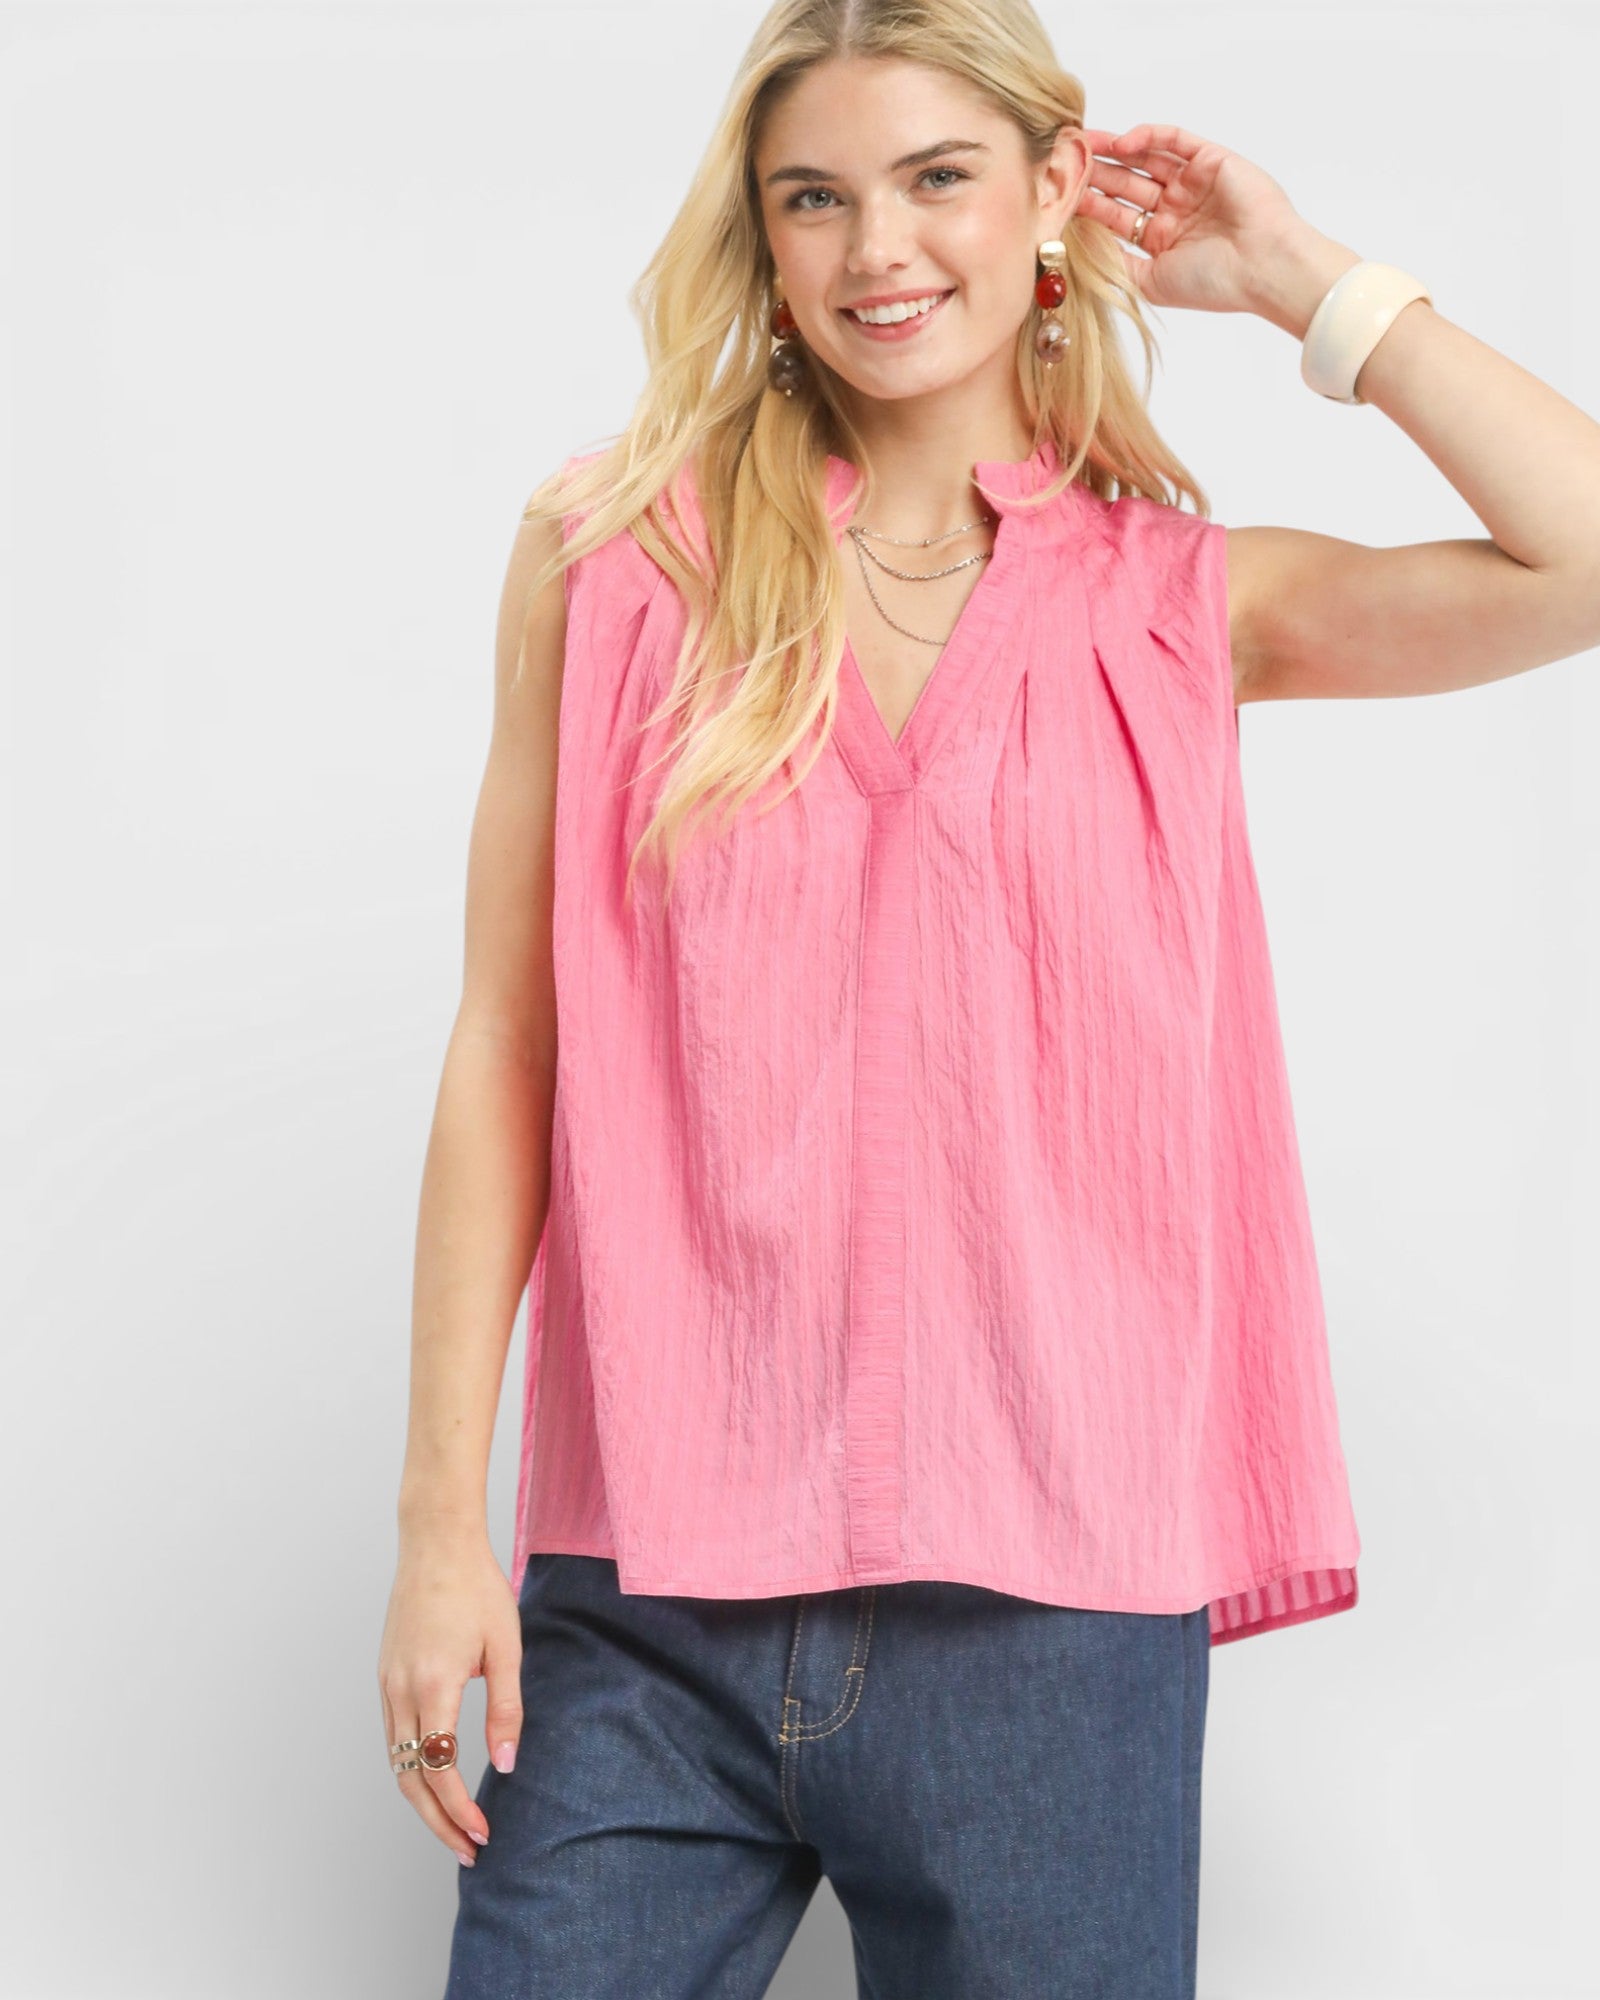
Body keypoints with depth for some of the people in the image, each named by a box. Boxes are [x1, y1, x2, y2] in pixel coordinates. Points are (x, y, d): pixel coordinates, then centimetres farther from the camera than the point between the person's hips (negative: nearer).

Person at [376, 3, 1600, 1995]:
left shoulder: (1182, 607, 5)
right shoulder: (617, 549, 3)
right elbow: (505, 1048, 2)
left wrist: (1297, 279, 1)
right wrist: (439, 1527, 0)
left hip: (1048, 1609, 0)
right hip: (647, 1606, 0)